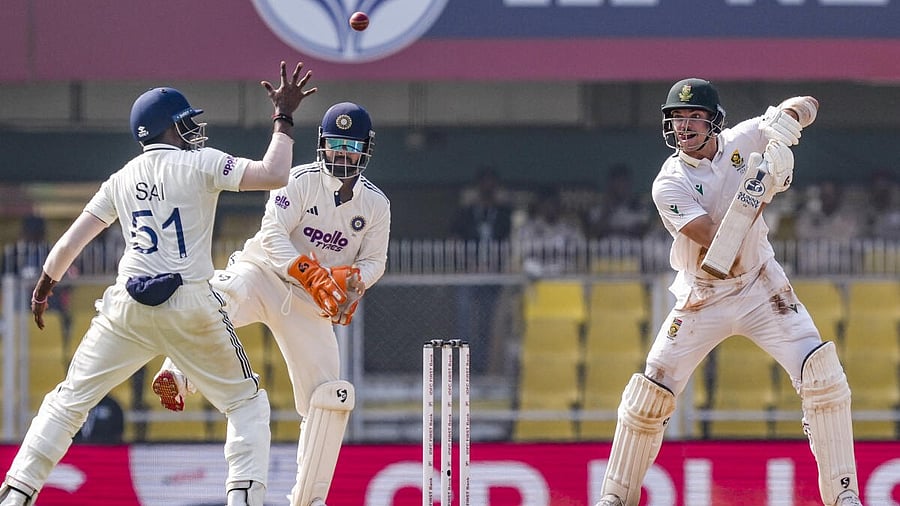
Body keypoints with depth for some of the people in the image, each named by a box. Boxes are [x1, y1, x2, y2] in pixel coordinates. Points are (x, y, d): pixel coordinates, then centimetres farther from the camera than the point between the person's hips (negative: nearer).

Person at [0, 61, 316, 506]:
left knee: (69, 400, 12)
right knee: (246, 402, 12)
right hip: (191, 305, -3)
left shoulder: (121, 181, 12)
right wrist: (283, 119, 2)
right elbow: (274, 175, -10)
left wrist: (44, 288, 30)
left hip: (127, 308, 3)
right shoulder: (201, 164, -1)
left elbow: (69, 243, 14)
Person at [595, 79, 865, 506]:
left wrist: (788, 117, -27)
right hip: (702, 300, -2)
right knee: (650, 393, -6)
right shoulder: (669, 185, -18)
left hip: (760, 288, 2)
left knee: (822, 374, -13)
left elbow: (807, 106, -3)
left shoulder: (741, 141, -8)